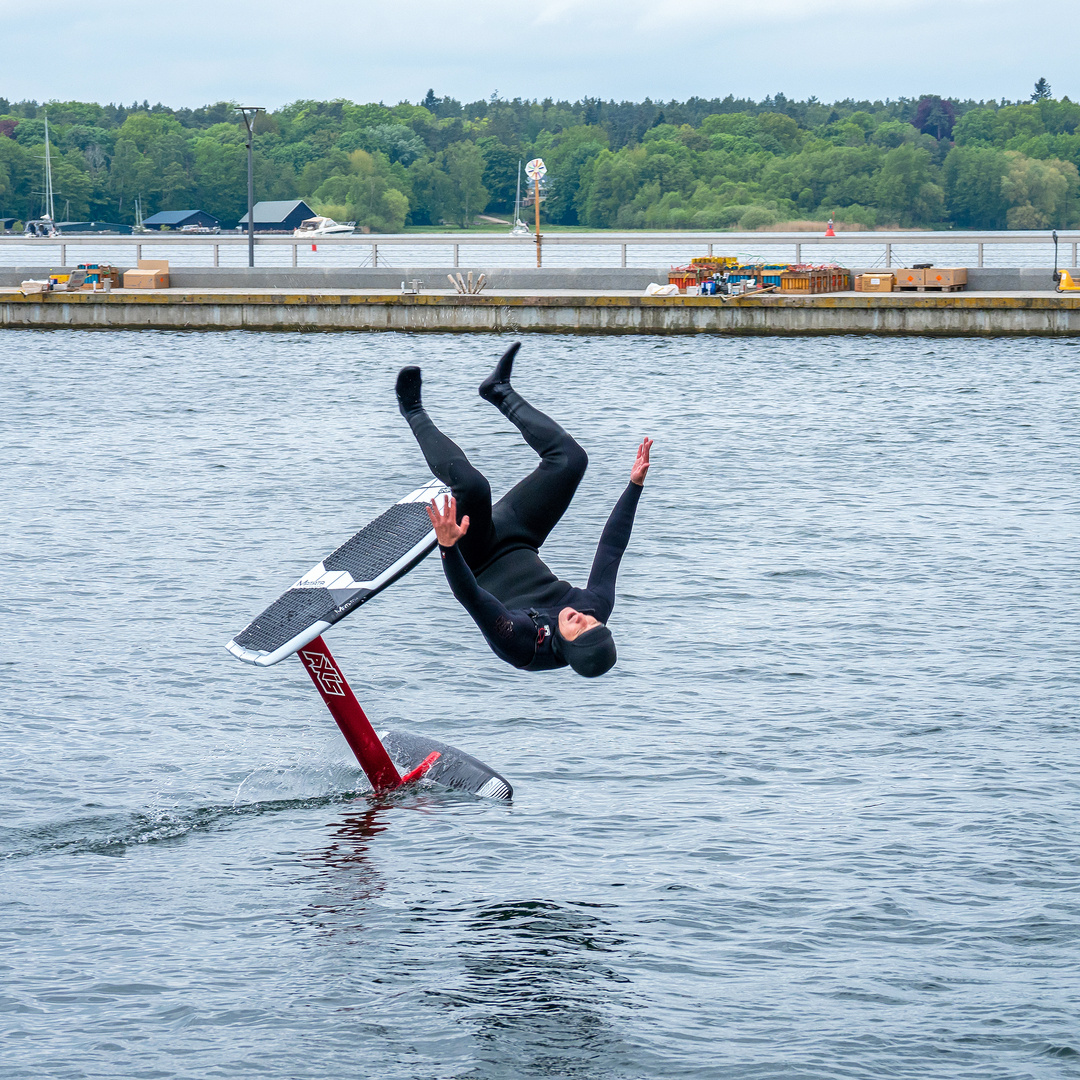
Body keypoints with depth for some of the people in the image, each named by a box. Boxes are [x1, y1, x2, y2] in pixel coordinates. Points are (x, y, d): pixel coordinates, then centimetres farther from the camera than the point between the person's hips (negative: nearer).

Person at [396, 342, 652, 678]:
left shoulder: (521, 644, -40)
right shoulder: (597, 608, -26)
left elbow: (470, 596, -49)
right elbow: (611, 548, -16)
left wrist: (448, 546, -61)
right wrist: (636, 484, -12)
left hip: (475, 559, -5)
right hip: (518, 546, 5)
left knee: (471, 485, -31)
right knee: (570, 459, -7)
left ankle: (414, 414, 0)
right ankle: (501, 393, 20)